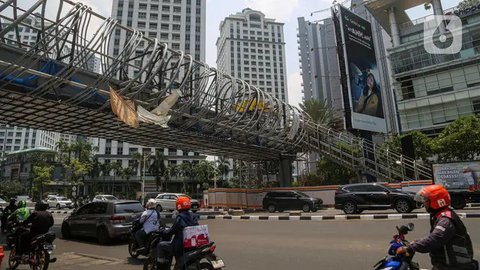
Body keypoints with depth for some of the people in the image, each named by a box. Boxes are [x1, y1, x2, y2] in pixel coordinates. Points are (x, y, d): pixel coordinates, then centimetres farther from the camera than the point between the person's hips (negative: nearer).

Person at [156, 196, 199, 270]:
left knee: (160, 245, 8)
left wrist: (162, 231, 9)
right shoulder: (194, 216, 4)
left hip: (180, 246, -7)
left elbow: (171, 231, -10)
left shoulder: (179, 217, -15)